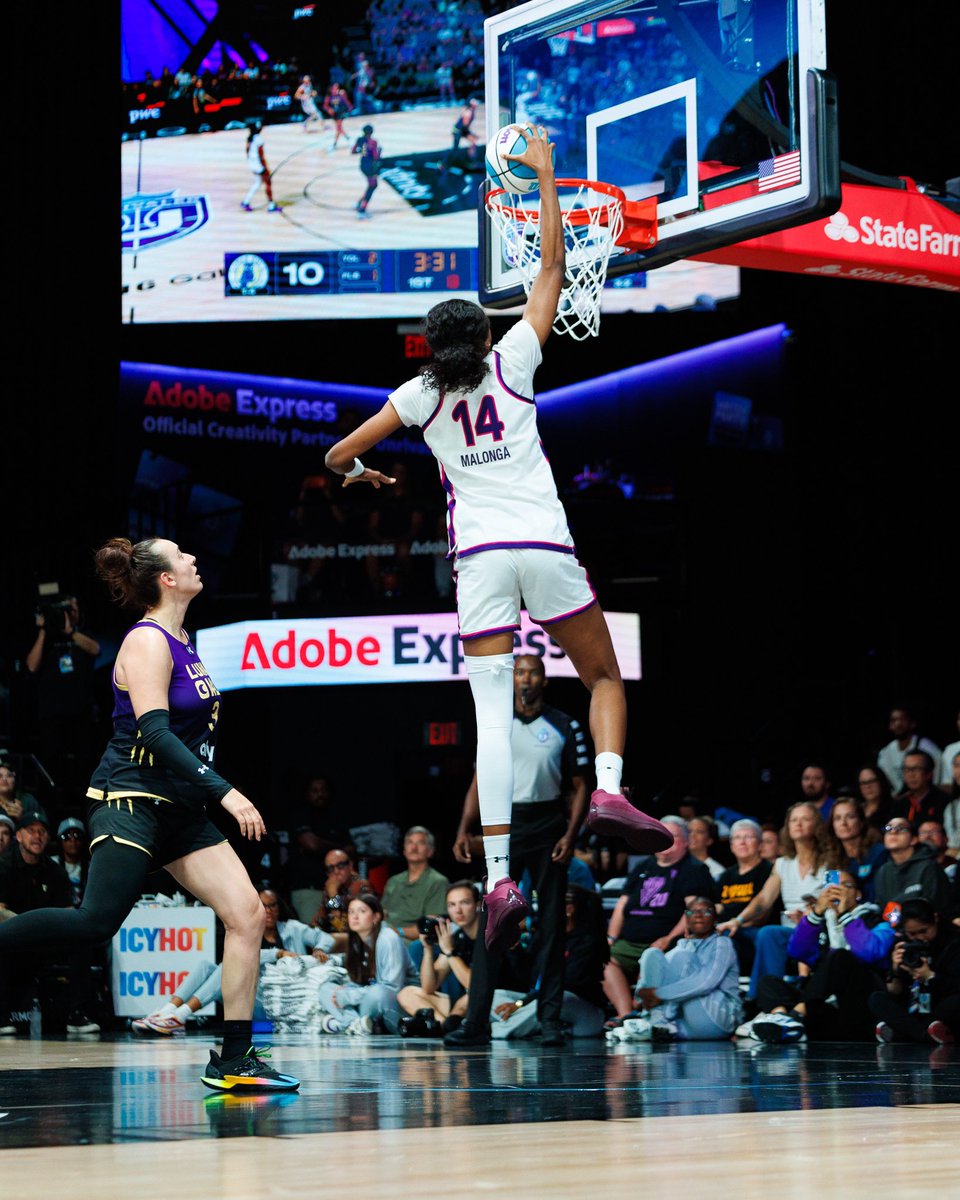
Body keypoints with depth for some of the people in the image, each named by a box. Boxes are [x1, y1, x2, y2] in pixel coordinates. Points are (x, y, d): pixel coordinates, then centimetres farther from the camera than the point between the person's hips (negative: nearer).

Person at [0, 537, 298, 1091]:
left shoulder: (181, 641, 16)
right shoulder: (147, 641, -11)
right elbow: (154, 733, -20)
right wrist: (224, 792, -24)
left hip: (178, 811, 9)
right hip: (131, 801, -9)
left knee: (247, 914, -3)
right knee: (97, 922, -23)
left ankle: (234, 1060, -2)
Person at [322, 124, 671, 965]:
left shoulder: (422, 395, 8)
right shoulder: (512, 364, 7)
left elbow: (339, 456, 12)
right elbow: (552, 269, 12)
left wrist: (361, 472, 36)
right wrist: (546, 176, 18)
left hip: (479, 558, 0)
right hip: (545, 547, 0)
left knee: (492, 713, -7)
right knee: (604, 678, 17)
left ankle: (500, 877, -20)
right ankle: (609, 789, -12)